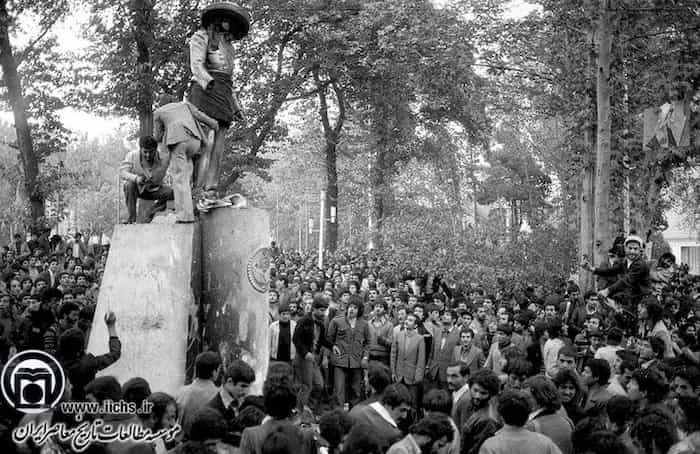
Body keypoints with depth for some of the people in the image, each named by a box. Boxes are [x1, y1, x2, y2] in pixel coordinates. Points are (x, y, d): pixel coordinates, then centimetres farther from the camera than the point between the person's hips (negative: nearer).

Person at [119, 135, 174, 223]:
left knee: (171, 192, -24)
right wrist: (136, 178, -43)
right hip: (138, 189, -1)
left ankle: (150, 215, -2)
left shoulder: (160, 158, -15)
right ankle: (131, 219, -21)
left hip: (153, 189, 1)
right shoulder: (132, 155, -15)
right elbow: (123, 171, -24)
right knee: (129, 185, -34)